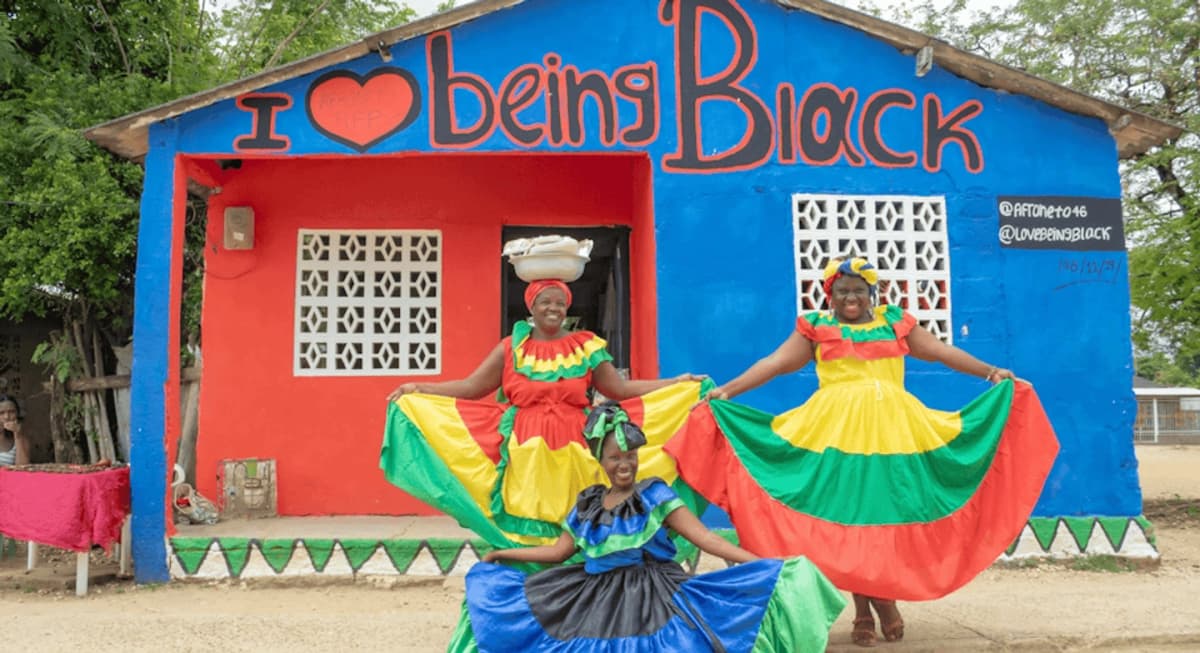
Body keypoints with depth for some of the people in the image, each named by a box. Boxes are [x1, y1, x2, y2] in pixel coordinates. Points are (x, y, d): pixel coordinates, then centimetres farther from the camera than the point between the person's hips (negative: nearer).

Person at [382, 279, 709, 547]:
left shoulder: (586, 347, 9)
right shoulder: (511, 348, 7)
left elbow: (622, 389, 8)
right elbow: (470, 388, 6)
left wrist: (679, 383, 3)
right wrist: (418, 389, -4)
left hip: (571, 455, 1)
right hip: (526, 455, 0)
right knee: (526, 529, -1)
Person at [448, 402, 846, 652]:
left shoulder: (655, 497, -5)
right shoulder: (587, 504, 9)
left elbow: (704, 538, -11)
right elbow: (558, 551, 19)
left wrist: (761, 565, -22)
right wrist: (501, 554, 23)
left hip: (649, 596, -5)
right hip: (595, 595, 5)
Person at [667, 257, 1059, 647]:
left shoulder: (895, 323, 13)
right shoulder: (815, 327, 8)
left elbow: (940, 351, 13)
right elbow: (776, 362, 3)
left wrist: (991, 372, 4)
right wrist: (728, 390, -6)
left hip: (893, 429, 2)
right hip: (838, 428, -1)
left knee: (889, 515, 1)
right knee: (846, 516, 0)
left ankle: (885, 597, 19)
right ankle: (862, 612, 10)